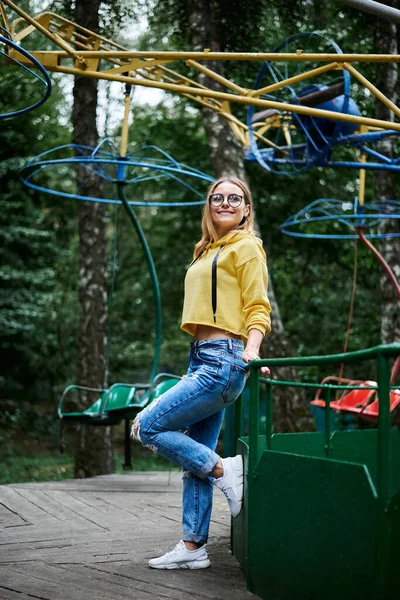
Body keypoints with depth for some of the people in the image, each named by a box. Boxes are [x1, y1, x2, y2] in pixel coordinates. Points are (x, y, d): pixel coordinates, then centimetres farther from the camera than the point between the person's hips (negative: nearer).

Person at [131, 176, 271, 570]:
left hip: (222, 361, -9)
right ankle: (193, 548, 14)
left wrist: (251, 350, -23)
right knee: (196, 458, 9)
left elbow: (257, 308, -8)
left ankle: (225, 470, -2)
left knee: (146, 427, -11)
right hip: (203, 360, 9)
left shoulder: (246, 246, -2)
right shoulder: (208, 251, 22)